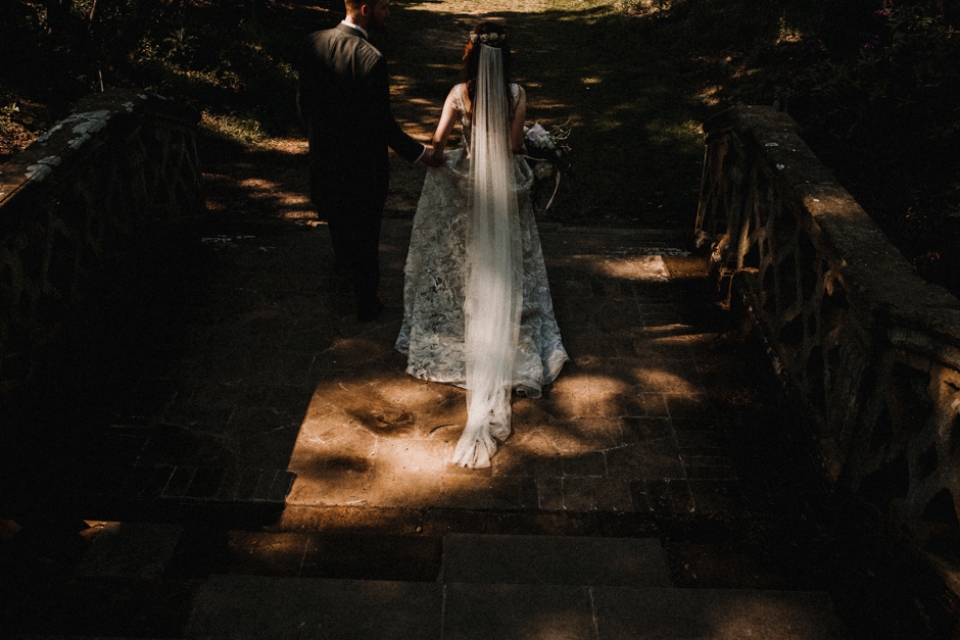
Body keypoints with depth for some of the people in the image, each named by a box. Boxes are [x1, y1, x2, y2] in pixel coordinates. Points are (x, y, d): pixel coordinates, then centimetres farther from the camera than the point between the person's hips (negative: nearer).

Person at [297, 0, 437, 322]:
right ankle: (366, 302, 29)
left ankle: (344, 265, 58)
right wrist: (419, 153, -12)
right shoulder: (371, 59, -29)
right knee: (365, 234, 12)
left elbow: (303, 101, 1)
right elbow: (383, 124, -24)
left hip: (323, 154, 6)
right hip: (363, 164, -6)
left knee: (337, 217, 31)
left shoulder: (314, 42, -9)